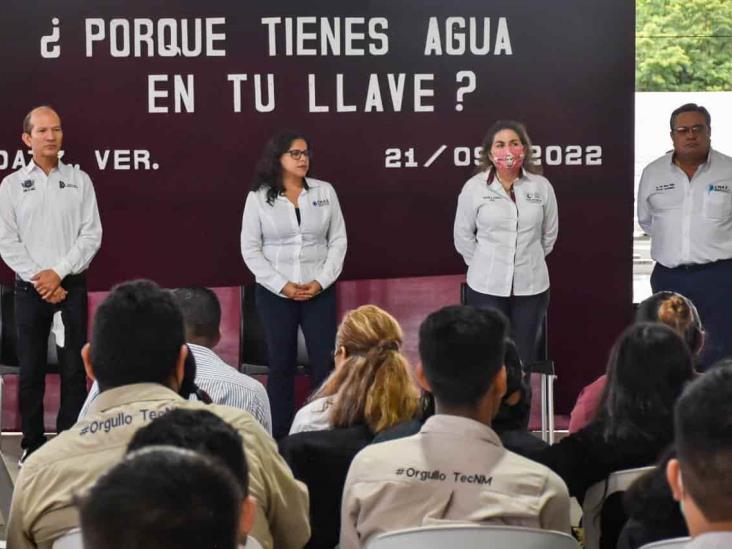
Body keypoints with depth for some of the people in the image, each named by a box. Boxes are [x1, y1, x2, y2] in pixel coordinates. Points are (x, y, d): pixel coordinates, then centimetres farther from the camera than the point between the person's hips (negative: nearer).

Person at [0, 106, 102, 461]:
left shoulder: (79, 181, 4)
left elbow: (91, 235, -2)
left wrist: (58, 273, -12)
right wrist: (38, 279, -10)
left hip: (72, 287, 0)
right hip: (29, 289, 0)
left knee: (74, 370, 1)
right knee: (31, 371, 6)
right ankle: (32, 444, 15)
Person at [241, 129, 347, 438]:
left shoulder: (325, 191, 4)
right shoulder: (258, 197, -1)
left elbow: (338, 240, 4)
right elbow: (250, 249, -2)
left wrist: (321, 281, -8)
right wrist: (282, 285, -10)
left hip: (319, 292, 1)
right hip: (275, 293, -1)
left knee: (325, 363, -1)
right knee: (281, 364, 5)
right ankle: (280, 438, 11)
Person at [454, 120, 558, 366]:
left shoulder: (541, 186, 0)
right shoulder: (474, 187, -3)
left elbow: (549, 233, 11)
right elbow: (463, 236, 5)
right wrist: (486, 264, 7)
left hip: (531, 286, 1)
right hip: (487, 287, -1)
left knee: (524, 358, 8)